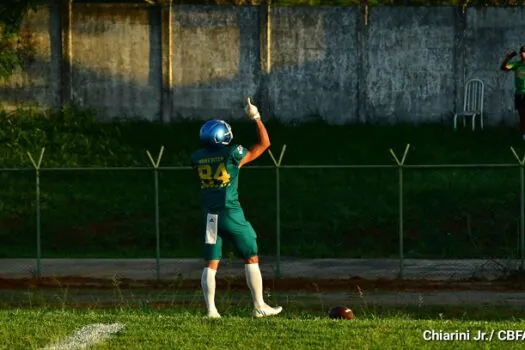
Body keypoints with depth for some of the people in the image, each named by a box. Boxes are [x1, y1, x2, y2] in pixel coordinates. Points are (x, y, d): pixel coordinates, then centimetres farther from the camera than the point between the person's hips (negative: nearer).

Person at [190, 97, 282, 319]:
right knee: (251, 259, 8)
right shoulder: (233, 154, -9)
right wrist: (256, 118, 9)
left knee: (211, 264, 8)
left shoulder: (197, 158, 1)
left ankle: (211, 309, 0)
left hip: (210, 215, 4)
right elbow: (264, 143, 2)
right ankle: (259, 306, 9)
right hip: (232, 215, -4)